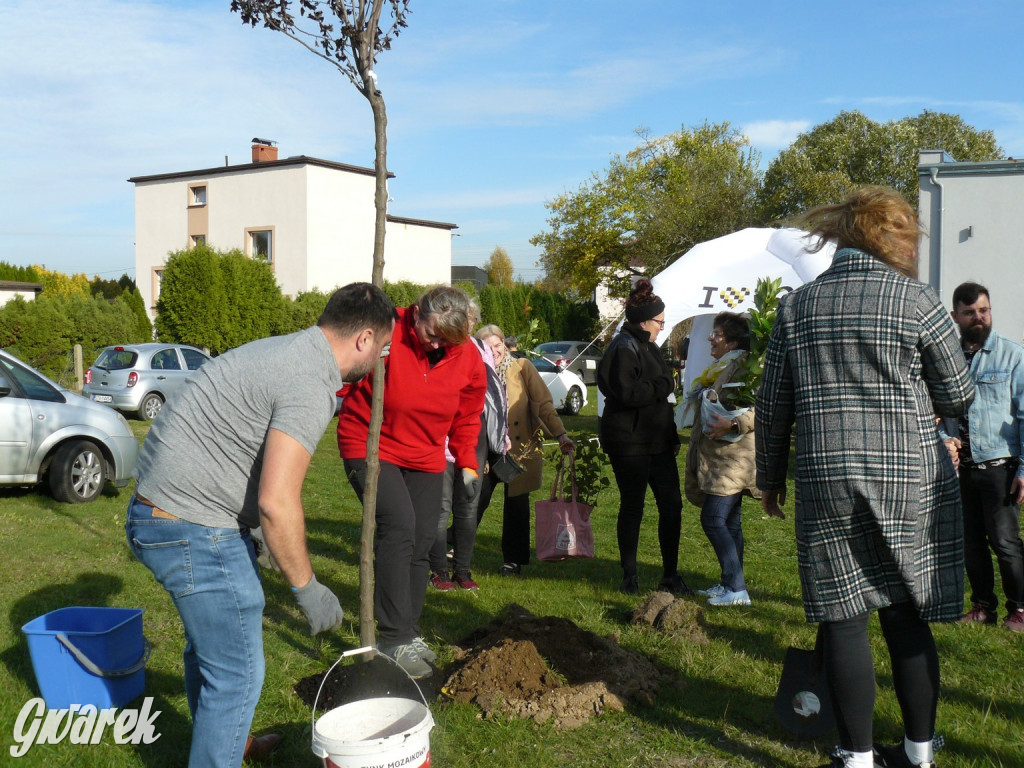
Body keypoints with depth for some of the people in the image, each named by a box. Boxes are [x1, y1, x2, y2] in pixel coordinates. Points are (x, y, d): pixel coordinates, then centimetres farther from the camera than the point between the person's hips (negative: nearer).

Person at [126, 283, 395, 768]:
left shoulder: (282, 350, 12)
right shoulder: (311, 385, -20)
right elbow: (277, 502, -25)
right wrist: (306, 588, -13)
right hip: (197, 533, -11)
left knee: (208, 645, 28)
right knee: (237, 674, 3)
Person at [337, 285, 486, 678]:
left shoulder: (469, 359, -5)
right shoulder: (387, 332, -20)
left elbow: (467, 416, 10)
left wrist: (467, 462, 7)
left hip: (425, 459, 5)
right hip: (370, 449, -5)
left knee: (421, 543, 5)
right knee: (398, 526, -22)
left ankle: (409, 633, 21)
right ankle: (394, 638, -15)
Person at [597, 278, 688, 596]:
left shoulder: (648, 347, 18)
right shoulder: (623, 349, -13)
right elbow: (627, 392, -26)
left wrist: (672, 436, 21)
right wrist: (665, 385, -14)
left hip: (656, 441, 9)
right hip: (629, 442, -9)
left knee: (671, 504, 4)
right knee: (632, 507, 1)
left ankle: (670, 575, 13)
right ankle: (629, 576, 14)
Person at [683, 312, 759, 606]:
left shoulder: (742, 367, -14)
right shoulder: (720, 367, 18)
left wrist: (733, 424, -31)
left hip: (732, 457, -10)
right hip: (718, 457, 10)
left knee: (713, 519, -13)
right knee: (729, 522, 13)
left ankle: (737, 589, -10)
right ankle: (729, 584, 20)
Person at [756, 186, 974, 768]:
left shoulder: (797, 306, 5)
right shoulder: (917, 301, -3)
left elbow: (772, 407, 7)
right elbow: (959, 397, 2)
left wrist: (771, 477, 18)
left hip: (826, 483, 1)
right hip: (910, 483, -1)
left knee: (844, 619, 5)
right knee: (907, 616, 11)